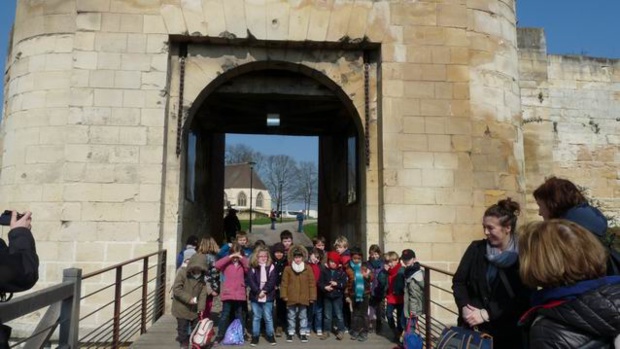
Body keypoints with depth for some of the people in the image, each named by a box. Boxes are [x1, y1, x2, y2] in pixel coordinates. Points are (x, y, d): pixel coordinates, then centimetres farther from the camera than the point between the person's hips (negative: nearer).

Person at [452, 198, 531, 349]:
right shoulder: (476, 248, 1)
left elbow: (522, 300, -11)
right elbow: (459, 281, 3)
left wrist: (486, 314, -16)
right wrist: (464, 307, -14)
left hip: (507, 331, -2)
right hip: (473, 326, 2)